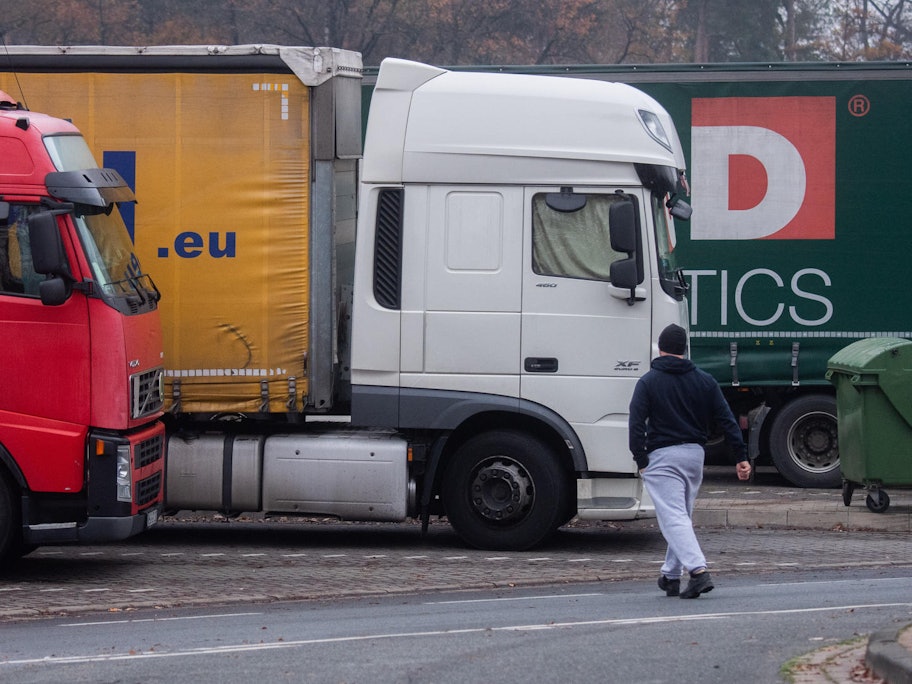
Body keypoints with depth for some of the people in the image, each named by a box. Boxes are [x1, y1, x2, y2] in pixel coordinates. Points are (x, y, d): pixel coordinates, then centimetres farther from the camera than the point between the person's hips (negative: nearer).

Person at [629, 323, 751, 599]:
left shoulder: (648, 382, -2)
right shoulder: (704, 380, 8)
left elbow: (637, 424, -10)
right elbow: (727, 420, 5)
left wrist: (641, 461, -7)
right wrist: (741, 457, 5)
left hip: (662, 457, -5)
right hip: (694, 454, 5)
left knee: (673, 518, -11)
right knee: (683, 516, 18)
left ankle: (698, 570, -28)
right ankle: (671, 576, 24)